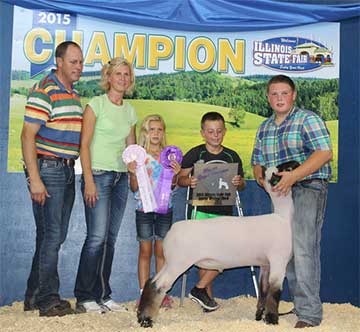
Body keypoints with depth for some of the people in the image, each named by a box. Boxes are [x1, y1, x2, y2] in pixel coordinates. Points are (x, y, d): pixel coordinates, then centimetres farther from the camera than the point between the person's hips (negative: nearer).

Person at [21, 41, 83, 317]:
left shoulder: (75, 95, 16)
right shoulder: (43, 91, -10)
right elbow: (28, 136, -15)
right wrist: (34, 179, -21)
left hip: (67, 170, 9)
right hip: (47, 169, -9)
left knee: (56, 235, 12)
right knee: (51, 234, -6)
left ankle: (34, 297, 24)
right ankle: (47, 300, 6)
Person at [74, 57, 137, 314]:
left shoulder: (130, 110, 14)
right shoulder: (96, 104, -2)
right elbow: (85, 144, -7)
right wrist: (88, 180, -14)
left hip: (121, 177, 6)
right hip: (98, 174, -6)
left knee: (110, 238, 6)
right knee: (97, 237, -10)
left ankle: (103, 296, 15)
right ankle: (84, 298, 1)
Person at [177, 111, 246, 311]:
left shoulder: (232, 156, 10)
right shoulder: (195, 154, 2)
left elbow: (242, 185, 15)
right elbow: (180, 179, 5)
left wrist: (239, 182, -8)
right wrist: (189, 181, -17)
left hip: (224, 212, 3)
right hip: (201, 210, -3)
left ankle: (199, 288, 8)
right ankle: (208, 294, 10)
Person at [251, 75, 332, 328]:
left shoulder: (308, 120, -4)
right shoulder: (264, 128, 16)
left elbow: (325, 153, -16)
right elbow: (257, 162, 19)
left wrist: (293, 175, -24)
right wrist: (261, 177, -5)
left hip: (308, 187, -7)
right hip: (281, 193, 7)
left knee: (303, 248, -14)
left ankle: (310, 314, -8)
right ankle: (300, 303, 22)